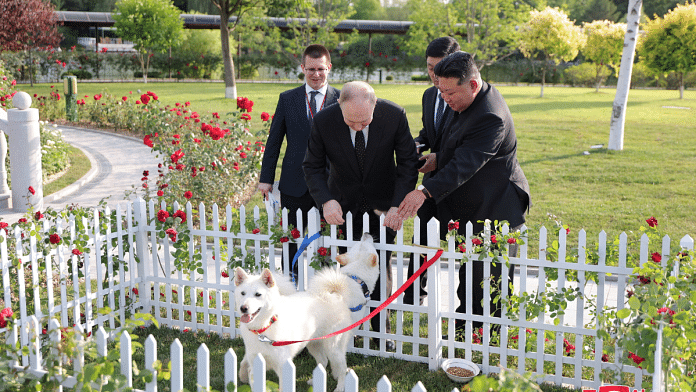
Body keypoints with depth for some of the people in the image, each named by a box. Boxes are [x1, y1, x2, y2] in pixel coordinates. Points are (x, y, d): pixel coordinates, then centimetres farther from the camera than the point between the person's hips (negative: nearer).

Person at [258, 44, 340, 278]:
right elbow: (274, 141, 10)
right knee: (291, 242, 6)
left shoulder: (341, 100, 3)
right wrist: (266, 178, 6)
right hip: (294, 185, 1)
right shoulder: (287, 99, 7)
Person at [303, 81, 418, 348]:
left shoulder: (394, 115, -22)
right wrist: (325, 200, -25)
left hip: (382, 204, 0)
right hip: (343, 203, 1)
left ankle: (381, 327, 20)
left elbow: (408, 162, -13)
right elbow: (312, 166, -9)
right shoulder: (323, 121, -21)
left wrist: (398, 205, -24)